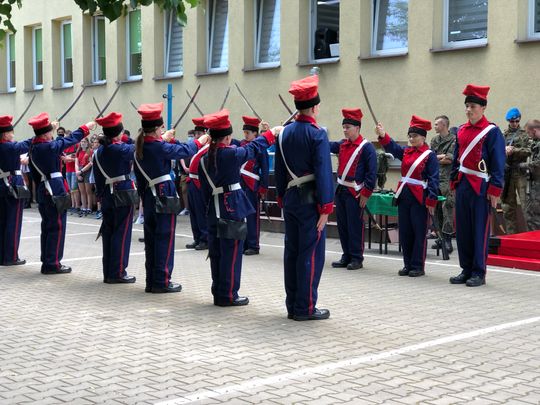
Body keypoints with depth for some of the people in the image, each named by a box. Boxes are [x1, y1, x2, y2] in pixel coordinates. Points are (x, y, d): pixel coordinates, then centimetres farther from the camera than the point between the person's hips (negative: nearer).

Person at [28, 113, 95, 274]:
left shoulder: (33, 147, 8)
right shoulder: (49, 147, -17)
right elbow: (71, 139, -7)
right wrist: (86, 127, 6)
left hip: (42, 191, 9)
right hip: (55, 191, -9)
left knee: (47, 227, 14)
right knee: (57, 227, -2)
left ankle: (46, 261, 20)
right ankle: (53, 264, 0)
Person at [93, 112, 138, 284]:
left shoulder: (98, 152, 6)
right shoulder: (123, 149, -13)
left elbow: (98, 178, 11)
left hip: (107, 196, 6)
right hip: (124, 195, -6)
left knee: (108, 233, 11)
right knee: (121, 234, -2)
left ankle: (108, 272, 15)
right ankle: (118, 273, -1)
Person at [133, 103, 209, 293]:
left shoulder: (140, 147, 4)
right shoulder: (160, 147, -16)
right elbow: (184, 151, -5)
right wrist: (200, 141, 10)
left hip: (149, 197, 8)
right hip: (165, 197, -8)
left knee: (151, 239, 13)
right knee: (165, 239, -1)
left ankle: (151, 281, 18)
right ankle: (162, 282, 1)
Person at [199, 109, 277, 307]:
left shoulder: (204, 159, 6)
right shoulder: (232, 153, -12)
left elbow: (205, 189, 11)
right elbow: (253, 148, 4)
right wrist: (270, 134, 20)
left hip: (214, 211, 7)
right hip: (233, 209, -7)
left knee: (216, 253, 12)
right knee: (231, 253, -1)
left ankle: (218, 293, 20)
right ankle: (228, 295, 2)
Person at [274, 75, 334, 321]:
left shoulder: (284, 133, 8)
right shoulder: (317, 134, -12)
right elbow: (323, 172, -16)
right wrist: (326, 207, -14)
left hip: (290, 199, 7)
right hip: (310, 201, -7)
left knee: (291, 252, 11)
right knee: (311, 254, -1)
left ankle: (292, 305, 18)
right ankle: (305, 308, 1)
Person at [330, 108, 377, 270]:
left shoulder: (366, 147, -9)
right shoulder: (342, 145, 11)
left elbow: (372, 172, -11)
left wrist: (366, 194, -13)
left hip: (355, 193, -7)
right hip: (341, 190, 7)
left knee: (355, 226, -2)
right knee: (342, 225, 11)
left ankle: (357, 259, 7)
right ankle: (346, 257, 21)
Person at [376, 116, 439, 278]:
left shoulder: (430, 155, -6)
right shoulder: (406, 151, 12)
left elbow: (434, 179, -9)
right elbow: (392, 147, -2)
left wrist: (432, 201, -15)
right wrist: (383, 135, -21)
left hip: (419, 198, -6)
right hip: (403, 196, 6)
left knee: (419, 233, 0)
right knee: (404, 232, 10)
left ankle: (418, 266, 7)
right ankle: (408, 264, 19)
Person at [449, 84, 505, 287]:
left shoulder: (492, 131, -6)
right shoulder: (461, 131, 12)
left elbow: (498, 163, -9)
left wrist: (495, 190, -13)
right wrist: (454, 182, 13)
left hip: (481, 187, -6)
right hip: (462, 186, 6)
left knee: (480, 231, -1)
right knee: (462, 230, 9)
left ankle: (479, 273, 6)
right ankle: (466, 270, 19)